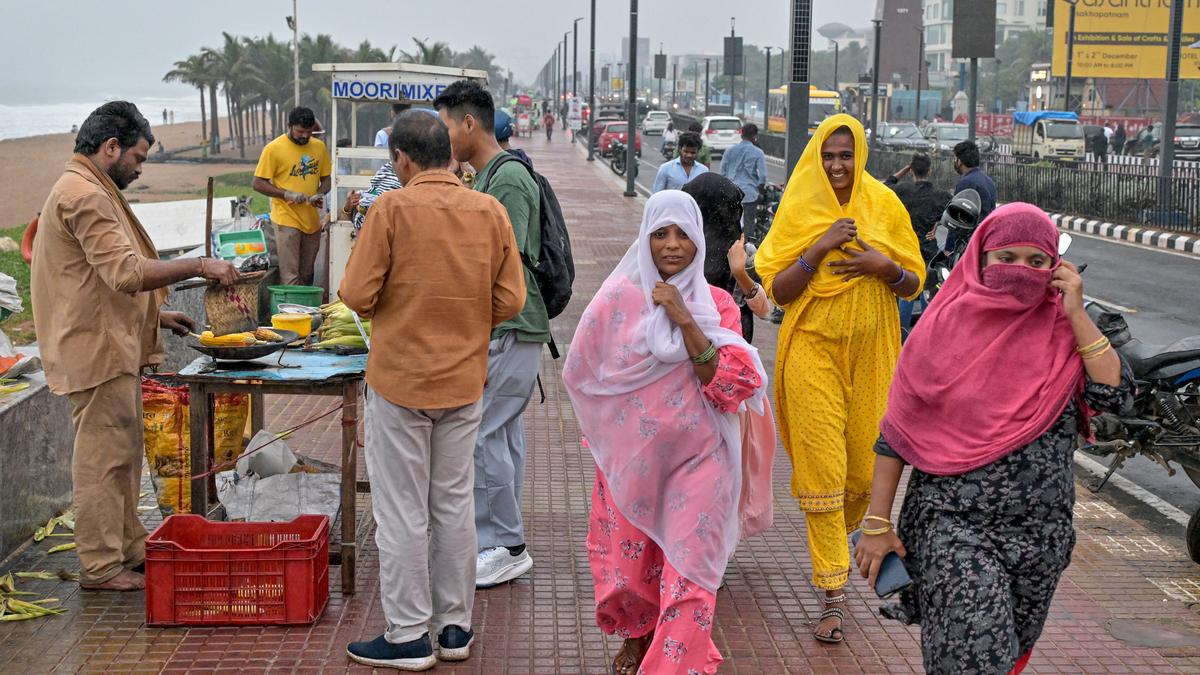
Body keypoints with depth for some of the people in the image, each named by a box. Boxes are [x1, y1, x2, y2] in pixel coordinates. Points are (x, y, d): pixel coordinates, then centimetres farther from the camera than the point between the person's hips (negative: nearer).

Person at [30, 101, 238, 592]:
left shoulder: (89, 191, 18)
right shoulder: (85, 196, -17)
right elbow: (127, 271, -27)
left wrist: (155, 315, 19)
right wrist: (199, 266, -22)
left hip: (112, 348, 11)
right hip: (97, 352, -11)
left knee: (123, 454, 17)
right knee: (103, 457, -4)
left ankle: (128, 547, 27)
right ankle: (100, 566, 3)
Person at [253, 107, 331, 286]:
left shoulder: (319, 147, 6)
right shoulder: (274, 148, -8)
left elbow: (326, 178, 15)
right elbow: (258, 184, -7)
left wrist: (320, 194, -7)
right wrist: (287, 194, -18)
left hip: (312, 220, 5)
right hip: (286, 219, -5)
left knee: (307, 275, 14)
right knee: (290, 276, -9)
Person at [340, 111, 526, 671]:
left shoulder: (392, 208, -13)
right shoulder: (490, 211, -2)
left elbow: (357, 296, -13)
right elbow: (510, 300, 0)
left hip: (400, 379, -4)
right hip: (464, 381, 4)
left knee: (402, 512, 5)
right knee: (454, 504, 15)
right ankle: (455, 628, 23)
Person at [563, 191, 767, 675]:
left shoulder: (716, 305, -1)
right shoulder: (619, 297, -3)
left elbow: (731, 383, -13)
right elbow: (582, 372, 7)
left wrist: (685, 321, -19)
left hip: (695, 459, -1)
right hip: (630, 457, 1)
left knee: (687, 575, -6)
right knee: (628, 561, 14)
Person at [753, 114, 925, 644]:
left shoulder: (884, 204, 3)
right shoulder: (798, 209, -1)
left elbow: (914, 285, 6)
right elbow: (776, 292, -5)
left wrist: (885, 266, -14)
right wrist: (818, 249, -17)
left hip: (870, 353, 2)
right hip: (813, 351, -2)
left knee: (863, 467, 8)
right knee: (821, 469, -4)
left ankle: (835, 540, 41)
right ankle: (832, 596, 2)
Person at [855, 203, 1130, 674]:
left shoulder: (1062, 330, 1)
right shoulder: (946, 328, -5)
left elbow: (1117, 398, -12)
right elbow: (896, 435, -4)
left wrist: (1076, 314, -13)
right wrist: (876, 523, -6)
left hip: (1041, 533, 3)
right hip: (954, 524, -3)